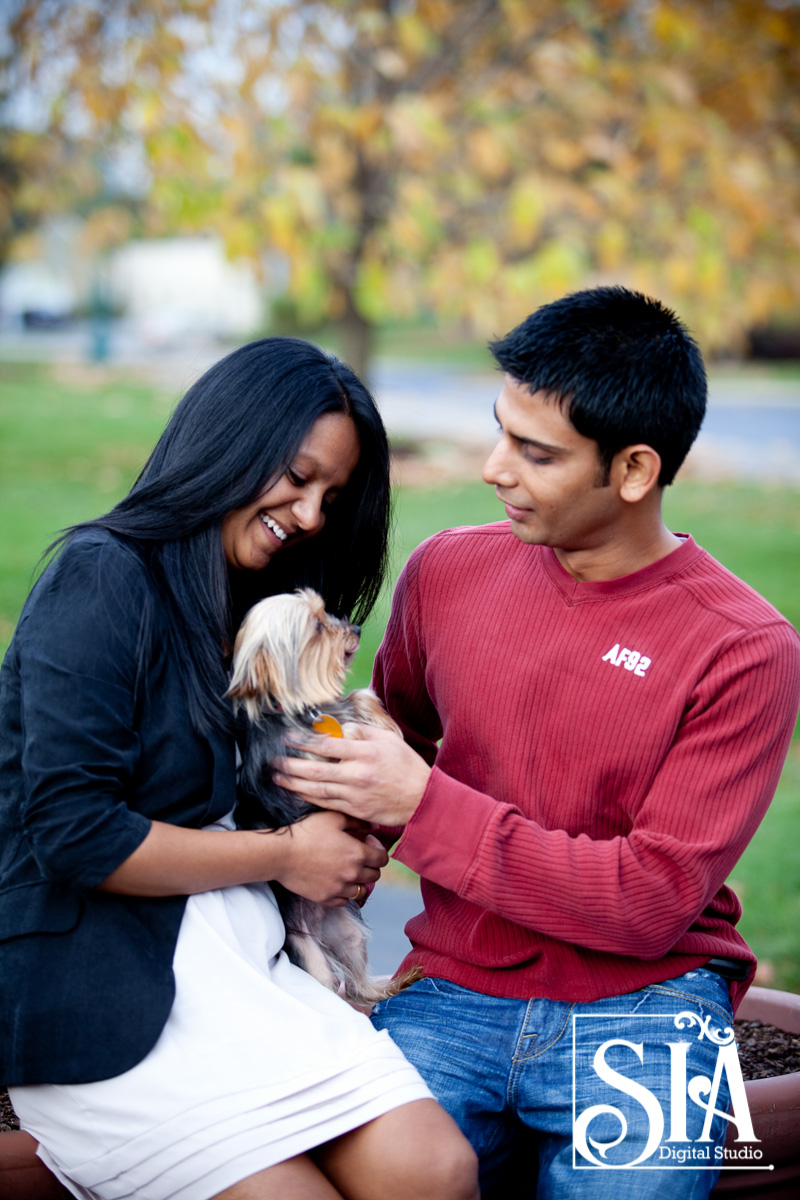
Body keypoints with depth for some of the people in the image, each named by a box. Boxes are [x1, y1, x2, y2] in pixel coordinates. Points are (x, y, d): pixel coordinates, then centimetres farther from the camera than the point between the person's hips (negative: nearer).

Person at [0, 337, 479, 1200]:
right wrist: (283, 855, -7)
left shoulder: (244, 607, 19)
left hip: (241, 965, 7)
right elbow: (72, 831, -16)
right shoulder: (103, 577, -7)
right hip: (98, 1005, -7)